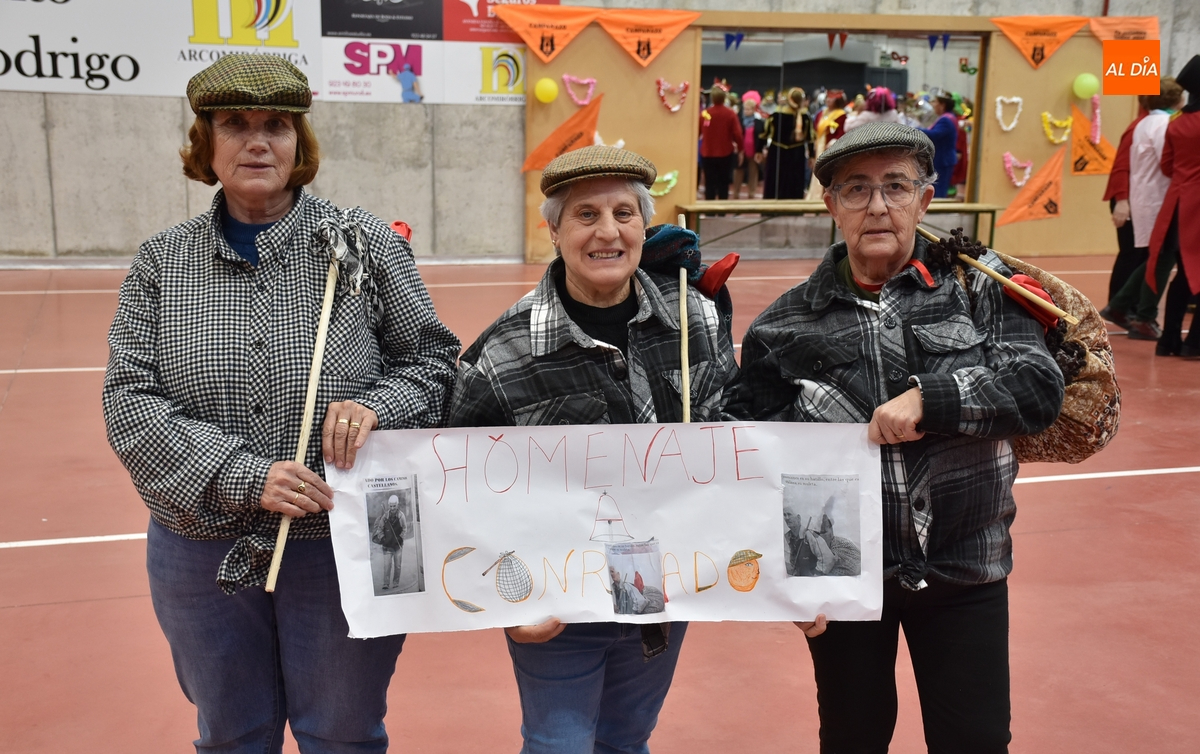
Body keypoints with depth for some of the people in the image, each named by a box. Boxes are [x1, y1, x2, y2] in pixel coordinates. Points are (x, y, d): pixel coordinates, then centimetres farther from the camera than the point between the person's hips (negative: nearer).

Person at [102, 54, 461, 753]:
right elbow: (130, 401, -6)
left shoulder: (364, 243, -4)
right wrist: (245, 475, -19)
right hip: (205, 555, 2)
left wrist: (377, 406, -19)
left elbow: (433, 356, 2)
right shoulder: (162, 262, 1)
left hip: (345, 546, -2)